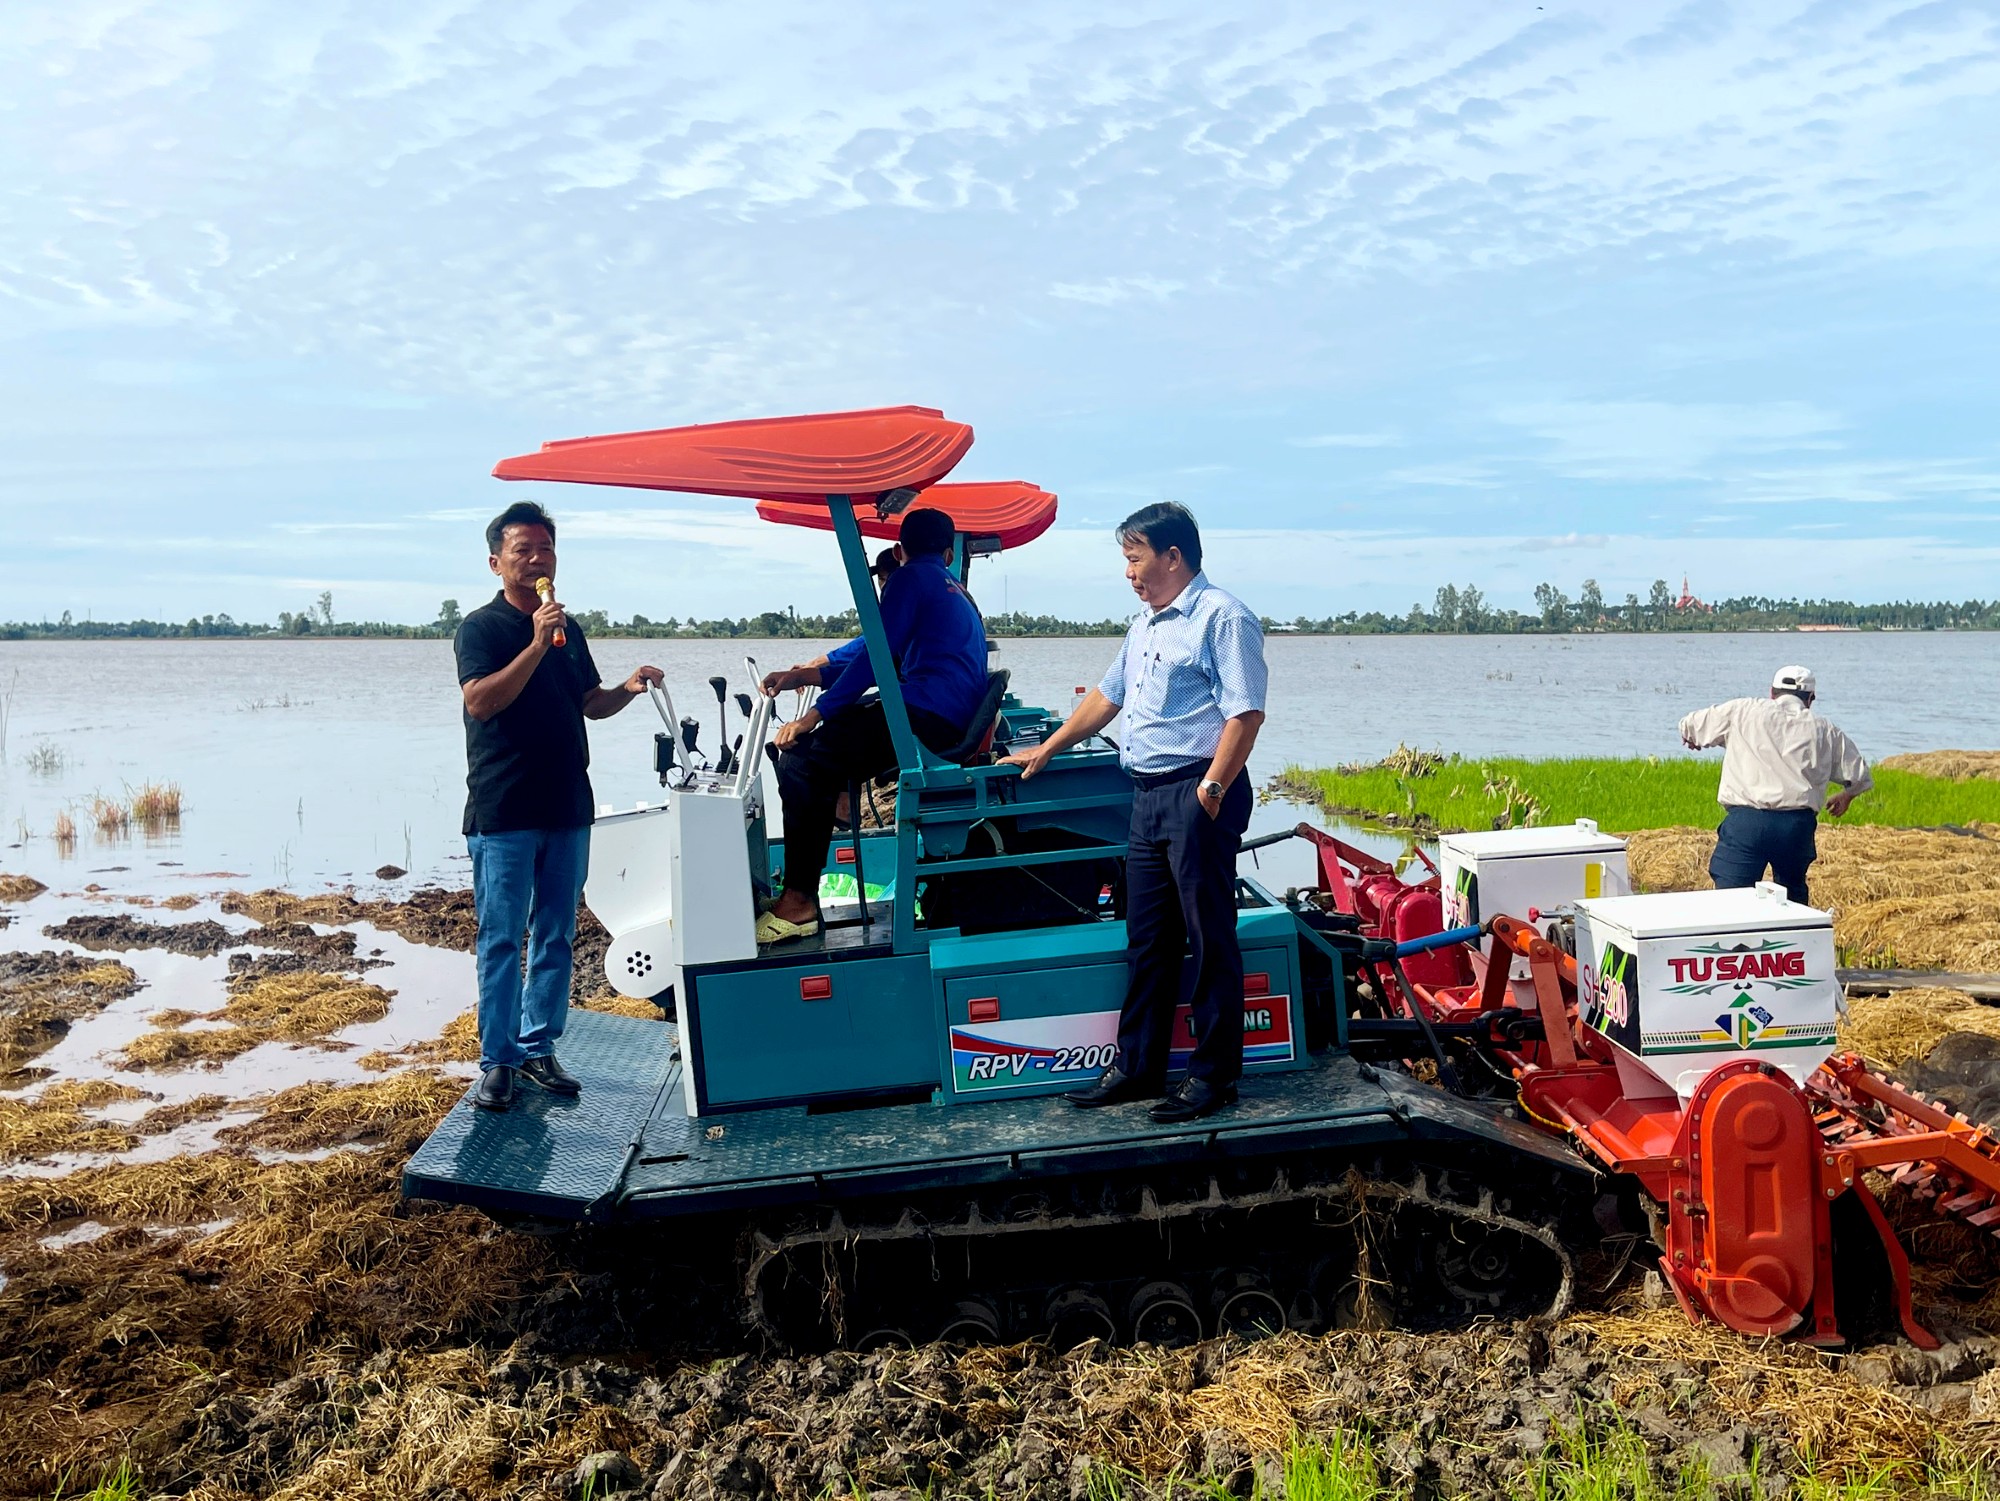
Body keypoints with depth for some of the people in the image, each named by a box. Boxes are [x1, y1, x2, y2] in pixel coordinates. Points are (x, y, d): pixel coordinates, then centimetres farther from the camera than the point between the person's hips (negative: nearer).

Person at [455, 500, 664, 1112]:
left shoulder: (568, 630, 14)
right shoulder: (481, 627, -4)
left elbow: (591, 704, 21)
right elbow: (480, 701, -19)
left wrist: (629, 687, 1)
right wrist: (537, 645, -24)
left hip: (567, 807, 6)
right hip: (504, 812, -6)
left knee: (556, 936, 10)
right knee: (501, 939, -1)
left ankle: (538, 1048, 20)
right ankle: (496, 1061, 7)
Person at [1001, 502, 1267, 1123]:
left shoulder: (1222, 617, -9)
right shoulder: (1145, 624, 19)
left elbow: (1245, 712, -17)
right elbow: (1108, 695, 28)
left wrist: (1213, 788, -23)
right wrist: (1047, 750, 30)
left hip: (1199, 796, -9)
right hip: (1148, 794, 9)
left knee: (1209, 937, -1)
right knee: (1146, 938, 12)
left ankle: (1215, 1073, 9)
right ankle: (1137, 1066, 21)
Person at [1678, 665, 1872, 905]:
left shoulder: (1742, 711, 8)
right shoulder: (1825, 731, 15)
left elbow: (1689, 726, 14)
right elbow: (1859, 777, 21)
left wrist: (1692, 739, 39)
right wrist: (1846, 796, 44)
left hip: (1745, 822, -3)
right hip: (1798, 825, 3)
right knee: (1793, 896, 23)